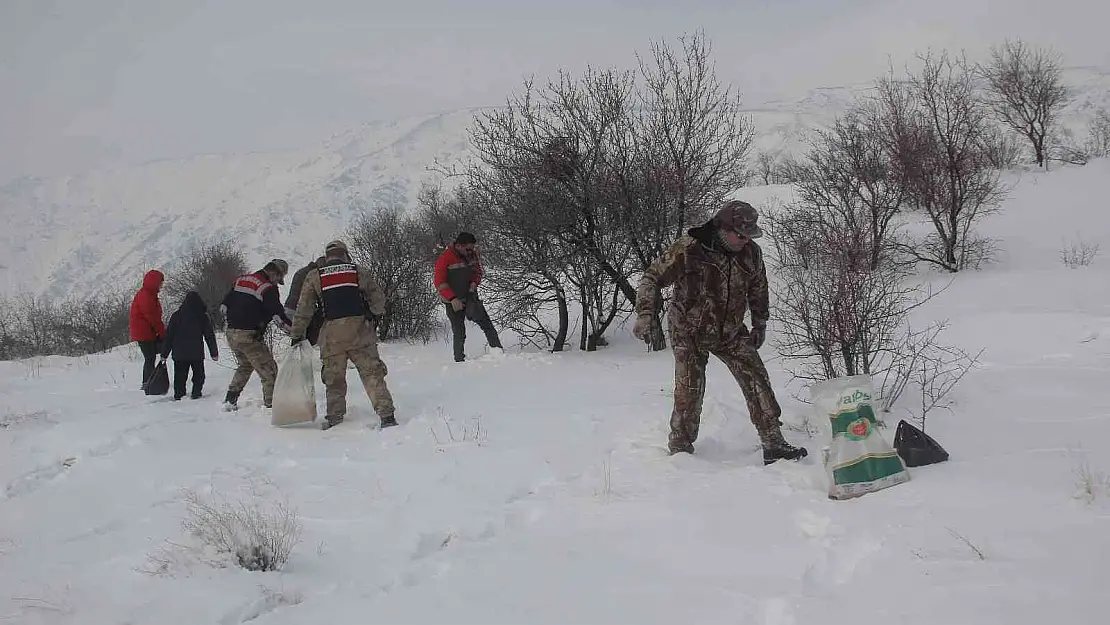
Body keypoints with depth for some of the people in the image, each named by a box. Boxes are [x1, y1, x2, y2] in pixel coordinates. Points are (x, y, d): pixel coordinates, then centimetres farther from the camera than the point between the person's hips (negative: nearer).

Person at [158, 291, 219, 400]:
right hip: (197, 353, -1)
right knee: (198, 374, 12)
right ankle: (196, 392, -1)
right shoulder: (202, 317, -1)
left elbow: (168, 336, 3)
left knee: (180, 375, 11)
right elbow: (210, 336, 3)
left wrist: (164, 353, 8)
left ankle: (178, 394, 4)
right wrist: (214, 353, 10)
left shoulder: (176, 316, 1)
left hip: (179, 354, 1)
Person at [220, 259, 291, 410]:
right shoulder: (269, 288, -10)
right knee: (269, 370, 1)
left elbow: (225, 305, 16)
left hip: (231, 334, 8)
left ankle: (230, 399, 25)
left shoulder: (241, 279, 12)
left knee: (245, 365, 28)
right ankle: (270, 404, -6)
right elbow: (278, 314, -15)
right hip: (250, 337, -8)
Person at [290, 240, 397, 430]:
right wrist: (373, 314, 28)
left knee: (334, 379, 13)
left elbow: (303, 309, 8)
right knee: (372, 374, 1)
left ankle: (334, 418, 11)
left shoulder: (314, 276, 9)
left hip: (332, 336, 1)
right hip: (360, 331, 0)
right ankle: (386, 414, -7)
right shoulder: (359, 272, 8)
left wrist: (297, 334, 15)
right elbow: (378, 299, 9)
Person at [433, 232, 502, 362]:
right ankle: (459, 360, 4)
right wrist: (452, 298, -21)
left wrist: (474, 282, -3)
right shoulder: (445, 258, -13)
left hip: (471, 297, 5)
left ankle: (498, 350, -3)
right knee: (459, 333, -4)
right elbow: (439, 282, -13)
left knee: (487, 324, -4)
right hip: (454, 302, -5)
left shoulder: (472, 255, 3)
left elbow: (478, 271, 19)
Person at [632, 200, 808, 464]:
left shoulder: (751, 253, -6)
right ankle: (680, 448, 13)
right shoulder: (688, 249, -22)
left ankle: (774, 445, 0)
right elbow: (652, 278, -15)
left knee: (758, 382, -5)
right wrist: (645, 314, -27)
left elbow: (758, 291, 13)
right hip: (690, 333, -4)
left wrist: (760, 326, 19)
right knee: (690, 393, -7)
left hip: (731, 332, 4)